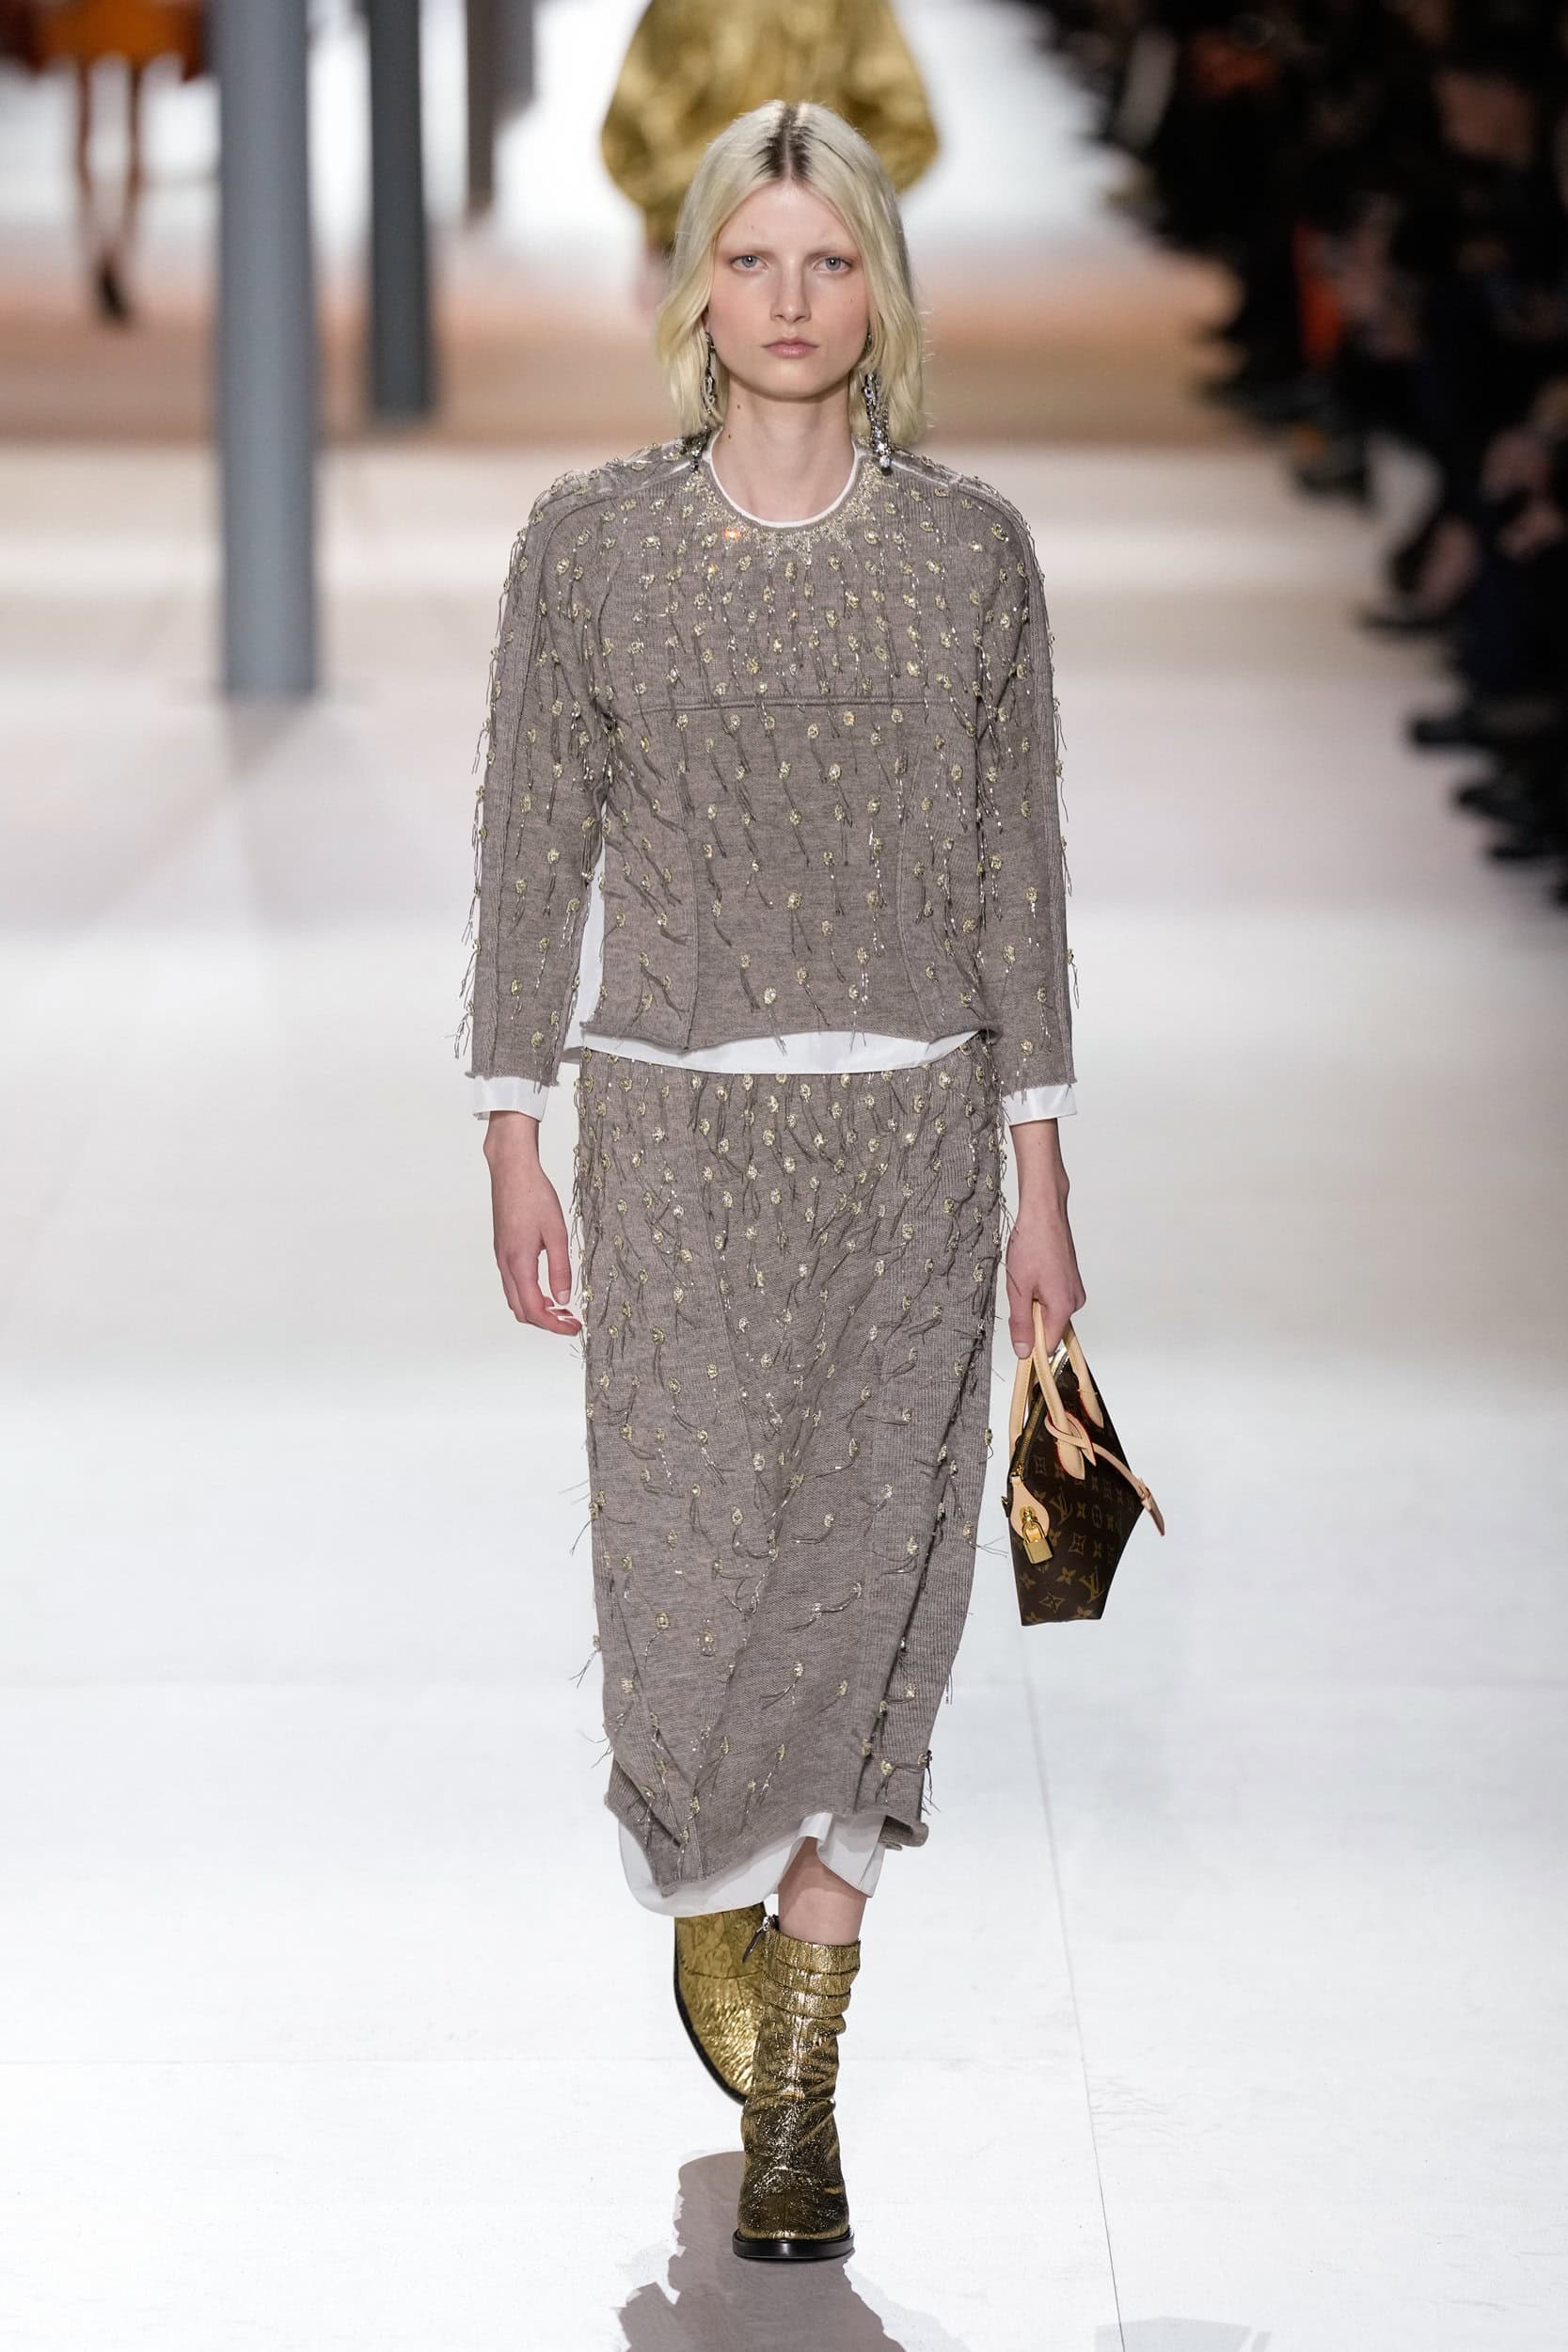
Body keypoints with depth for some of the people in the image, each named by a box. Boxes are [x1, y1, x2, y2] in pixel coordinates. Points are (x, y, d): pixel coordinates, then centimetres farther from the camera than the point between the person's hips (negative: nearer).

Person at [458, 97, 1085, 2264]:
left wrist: (1039, 1172, 2)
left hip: (907, 1129, 1)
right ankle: (715, 1894, 31)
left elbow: (1015, 867, 4)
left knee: (865, 1581, -2)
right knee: (695, 1573, -2)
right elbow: (533, 847, 2)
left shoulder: (971, 549, 1)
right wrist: (515, 1146, -1)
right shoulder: (591, 542, 0)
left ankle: (796, 2092, 6)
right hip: (675, 1128, -1)